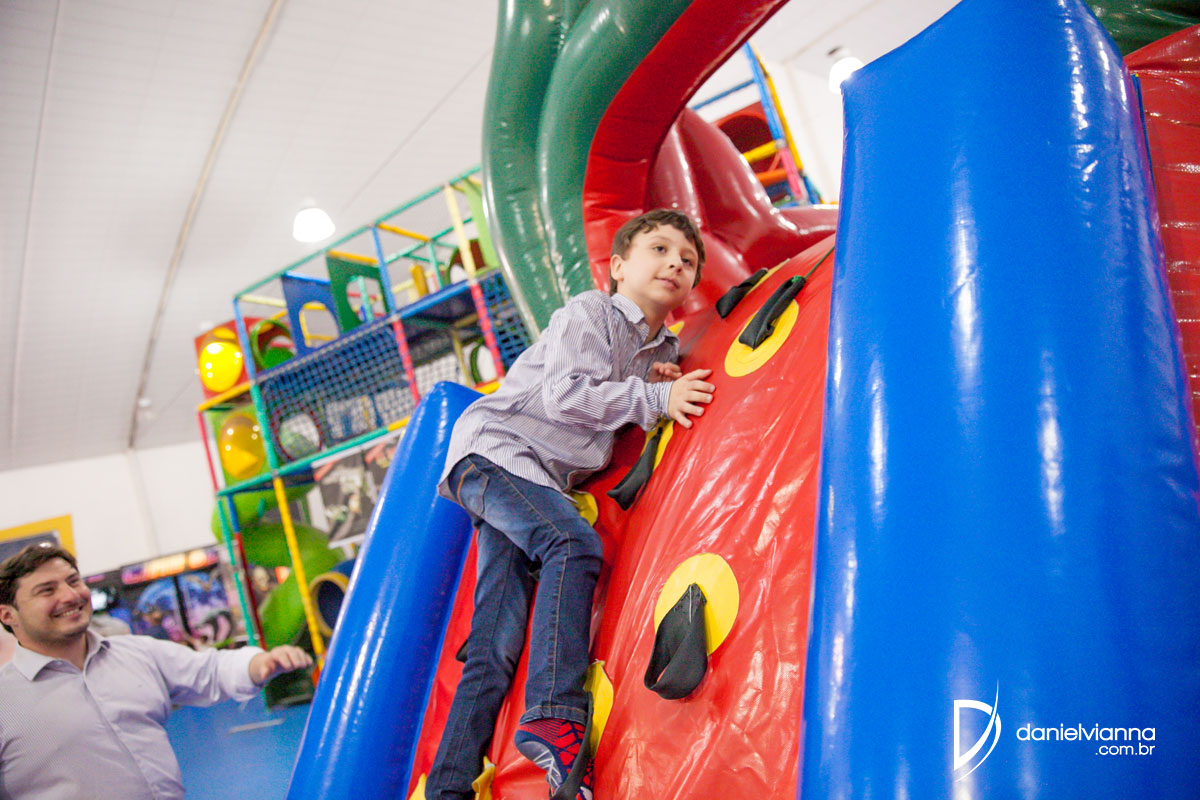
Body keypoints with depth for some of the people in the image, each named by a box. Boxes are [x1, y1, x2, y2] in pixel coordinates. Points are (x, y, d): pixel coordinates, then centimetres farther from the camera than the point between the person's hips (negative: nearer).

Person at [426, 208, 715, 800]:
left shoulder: (662, 350, 17)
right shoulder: (589, 312, -5)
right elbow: (566, 394, -18)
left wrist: (660, 384, 3)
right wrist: (653, 398, -20)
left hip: (539, 483, 7)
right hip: (495, 451, -7)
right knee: (575, 543, -32)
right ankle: (553, 716, -35)